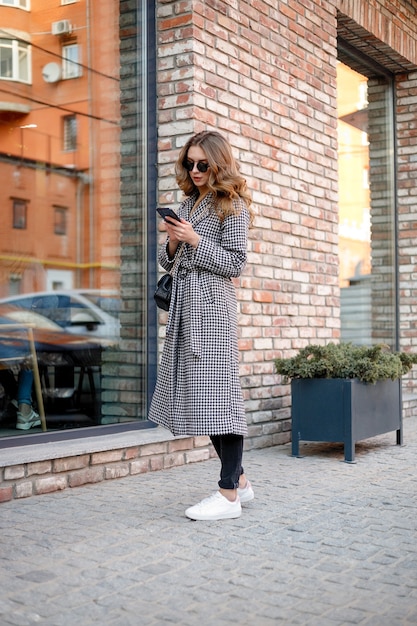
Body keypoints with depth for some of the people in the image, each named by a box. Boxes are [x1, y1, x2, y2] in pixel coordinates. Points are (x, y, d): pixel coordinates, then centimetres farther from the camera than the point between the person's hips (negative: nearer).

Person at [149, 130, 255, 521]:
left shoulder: (232, 205, -1)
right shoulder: (188, 203, 20)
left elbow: (235, 263, -7)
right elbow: (169, 262, 21)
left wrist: (194, 240, -12)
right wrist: (173, 243, 0)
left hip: (212, 305, -8)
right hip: (183, 304, 8)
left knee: (217, 390, -10)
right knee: (199, 393, 7)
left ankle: (229, 494, -6)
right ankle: (239, 481, 17)